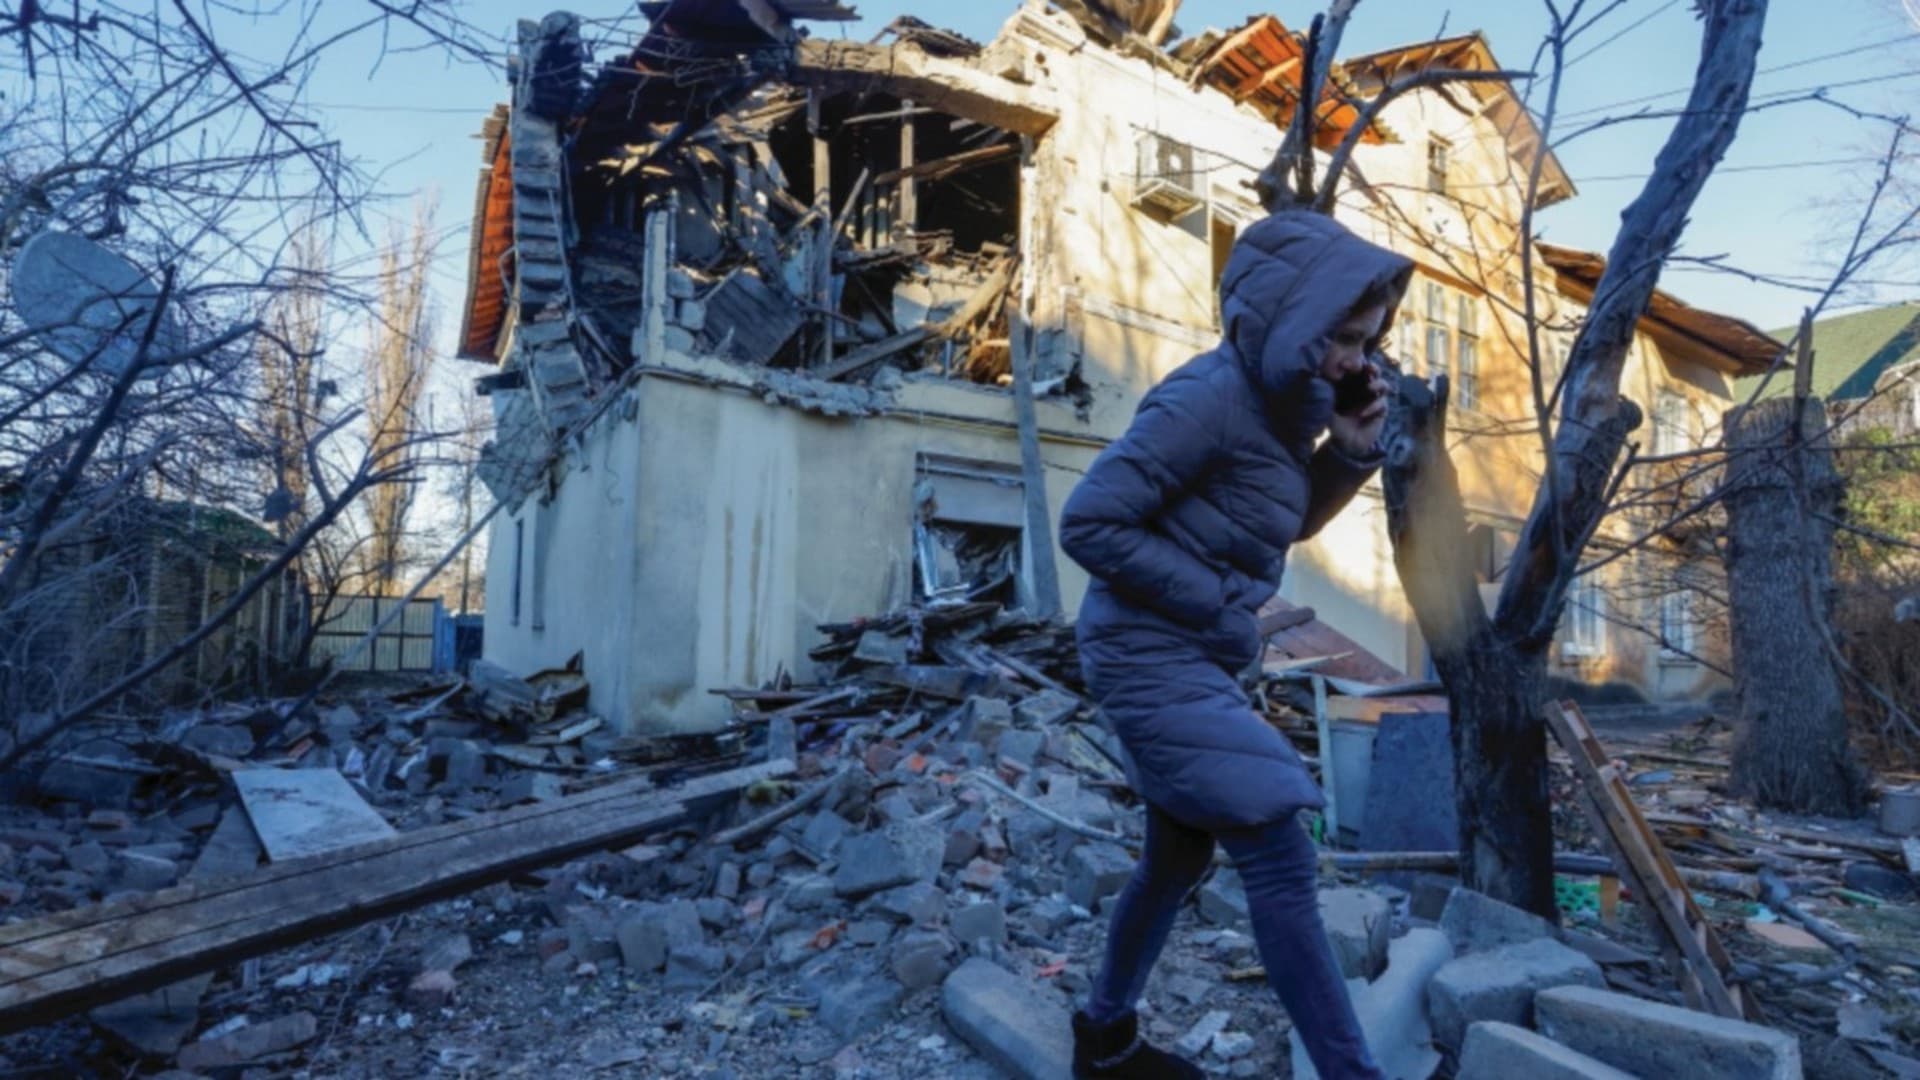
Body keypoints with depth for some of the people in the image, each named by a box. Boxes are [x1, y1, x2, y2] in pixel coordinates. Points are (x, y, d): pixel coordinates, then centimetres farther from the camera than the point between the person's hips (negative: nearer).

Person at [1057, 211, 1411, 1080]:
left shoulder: (1285, 397, 6)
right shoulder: (1210, 399, -21)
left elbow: (1289, 523, 18)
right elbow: (1089, 522, -22)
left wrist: (1350, 451, -1)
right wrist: (1209, 597, -17)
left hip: (1191, 662, 10)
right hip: (1153, 660, -10)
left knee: (1179, 856, 20)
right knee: (1280, 862, -8)